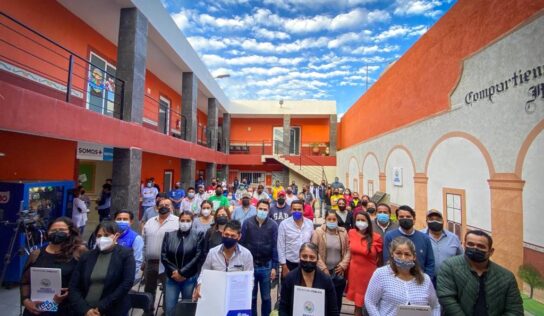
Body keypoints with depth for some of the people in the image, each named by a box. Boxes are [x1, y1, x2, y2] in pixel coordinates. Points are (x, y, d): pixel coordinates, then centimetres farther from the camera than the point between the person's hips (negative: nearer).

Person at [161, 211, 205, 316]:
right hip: (172, 278, 2)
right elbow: (163, 256, 2)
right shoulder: (169, 235, 4)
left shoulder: (198, 235, -3)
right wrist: (173, 271, -8)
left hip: (190, 278, -2)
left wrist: (182, 272, -11)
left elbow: (198, 256, -8)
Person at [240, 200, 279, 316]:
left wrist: (274, 267, -5)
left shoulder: (273, 225, -6)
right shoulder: (247, 223, -6)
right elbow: (242, 243, -2)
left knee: (266, 297, 13)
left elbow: (275, 247, -3)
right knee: (251, 296, 15)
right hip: (250, 265, 0)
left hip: (266, 266, 0)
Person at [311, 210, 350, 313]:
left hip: (339, 272, 3)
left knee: (337, 300, 15)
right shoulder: (318, 231, -8)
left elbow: (348, 250, 4)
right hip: (323, 272, -2)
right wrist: (323, 268, -11)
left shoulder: (343, 232, 0)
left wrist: (343, 265, -6)